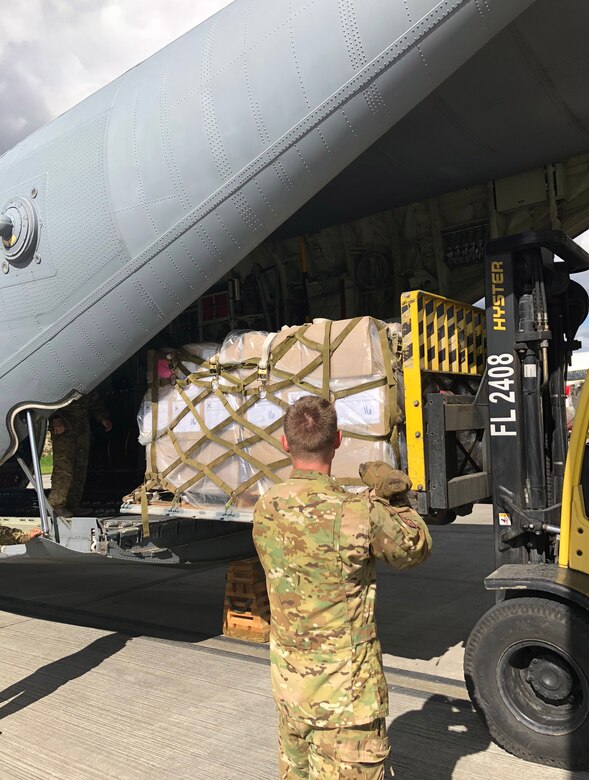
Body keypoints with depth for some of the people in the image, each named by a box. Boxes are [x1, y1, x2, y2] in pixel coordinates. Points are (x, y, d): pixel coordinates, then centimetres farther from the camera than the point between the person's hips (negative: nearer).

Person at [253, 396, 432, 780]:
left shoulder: (266, 508, -7)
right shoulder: (360, 515, -24)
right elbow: (417, 549, -6)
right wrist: (395, 500, 3)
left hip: (288, 683, 6)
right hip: (346, 691, -5)